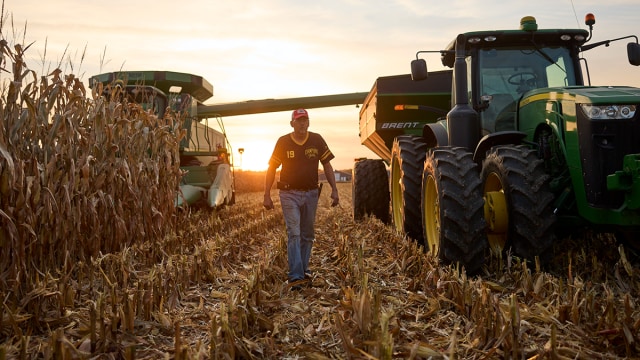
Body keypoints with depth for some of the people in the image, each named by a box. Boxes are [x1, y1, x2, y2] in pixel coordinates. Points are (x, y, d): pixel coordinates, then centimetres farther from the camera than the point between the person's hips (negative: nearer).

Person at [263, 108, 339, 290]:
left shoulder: (317, 140, -1)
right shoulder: (283, 142, -6)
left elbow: (327, 166, 6)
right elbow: (272, 169, -1)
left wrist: (334, 190, 0)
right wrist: (267, 195, -5)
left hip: (311, 193, 3)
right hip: (290, 194, -3)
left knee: (307, 234, 13)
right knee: (294, 234, -11)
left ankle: (303, 269, 29)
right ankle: (295, 276, -11)